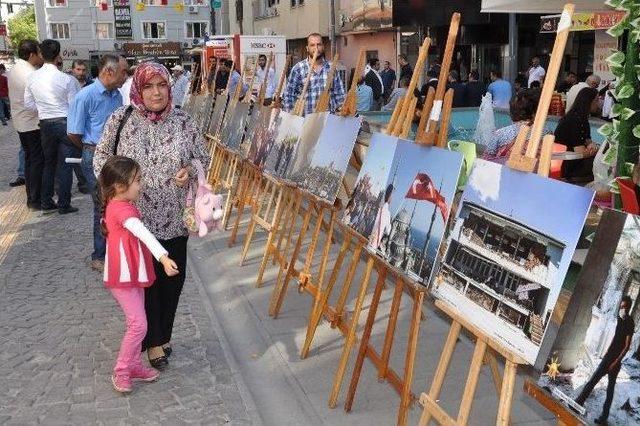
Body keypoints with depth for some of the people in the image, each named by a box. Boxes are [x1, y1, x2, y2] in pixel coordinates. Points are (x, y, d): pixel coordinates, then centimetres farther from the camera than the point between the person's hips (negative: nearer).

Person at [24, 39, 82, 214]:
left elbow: (29, 103, 5)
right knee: (65, 165, 2)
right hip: (66, 123, -5)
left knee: (49, 163, 17)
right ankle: (64, 205, 6)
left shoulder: (32, 77, -1)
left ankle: (46, 202, 23)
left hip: (46, 124, 5)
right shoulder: (67, 79, -15)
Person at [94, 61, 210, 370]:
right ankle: (153, 340, 26)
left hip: (174, 219, 2)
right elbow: (101, 157, 5)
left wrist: (190, 169, -12)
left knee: (172, 277, 12)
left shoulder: (182, 121, -2)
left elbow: (203, 158, 8)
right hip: (135, 218, -2)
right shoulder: (120, 119, -6)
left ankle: (162, 334, 35)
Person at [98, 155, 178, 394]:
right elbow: (143, 233, -40)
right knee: (139, 325, -7)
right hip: (123, 278, -10)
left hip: (133, 276, 10)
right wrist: (164, 257, -49)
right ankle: (121, 371, 8)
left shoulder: (117, 206, 6)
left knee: (136, 323, 17)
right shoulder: (122, 209, -25)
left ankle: (134, 365, 30)